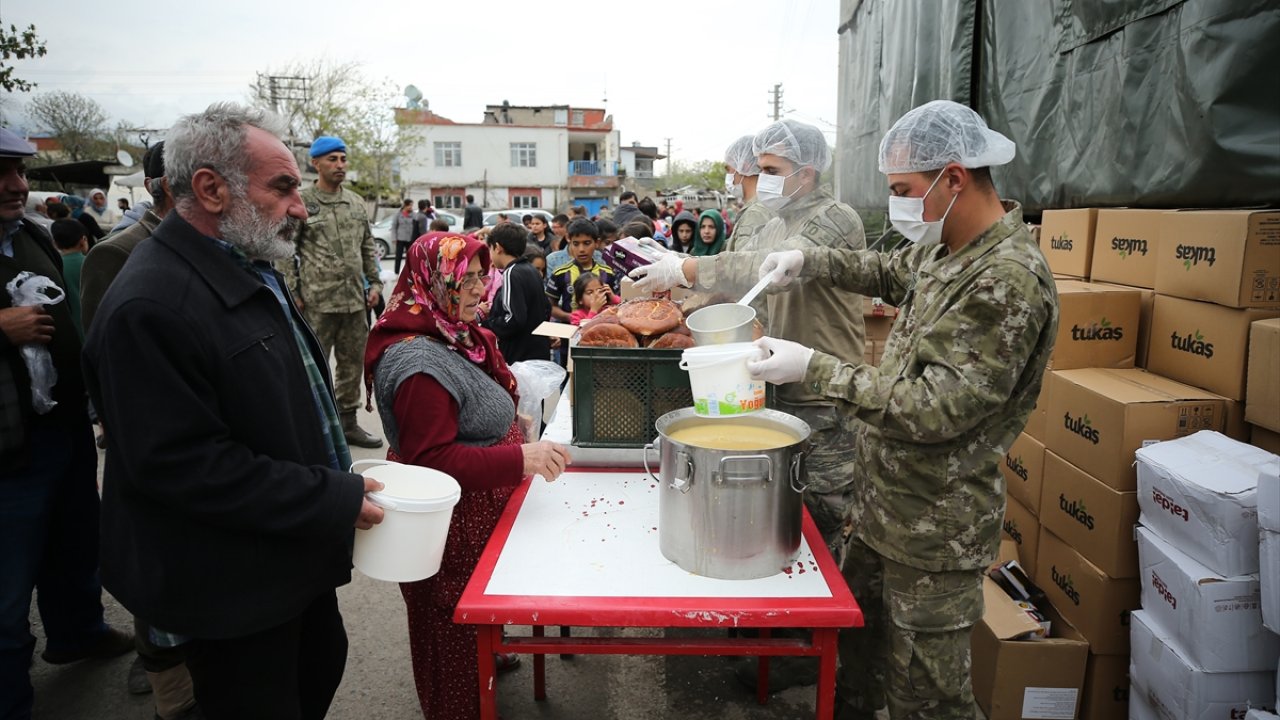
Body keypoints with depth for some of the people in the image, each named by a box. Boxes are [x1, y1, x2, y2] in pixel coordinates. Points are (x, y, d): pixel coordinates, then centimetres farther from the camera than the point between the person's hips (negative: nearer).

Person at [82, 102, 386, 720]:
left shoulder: (251, 270, 7)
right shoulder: (150, 306, -25)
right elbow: (183, 467, -28)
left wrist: (340, 480, 10)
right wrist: (336, 500, -24)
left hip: (296, 561, 9)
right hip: (232, 593, -9)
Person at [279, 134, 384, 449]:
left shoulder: (357, 202, 12)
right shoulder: (301, 202, -4)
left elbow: (368, 247, 19)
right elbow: (285, 252, -3)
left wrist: (374, 283, 11)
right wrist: (292, 294, -8)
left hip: (355, 301, 6)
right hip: (317, 303, -5)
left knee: (352, 363, 12)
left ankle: (347, 421, 24)